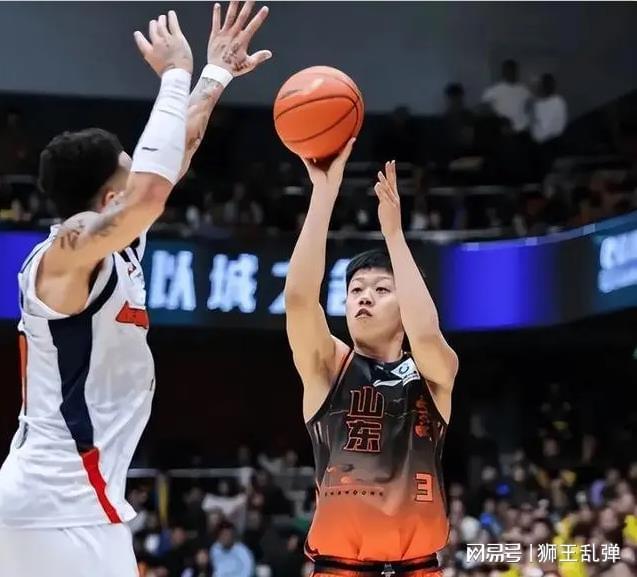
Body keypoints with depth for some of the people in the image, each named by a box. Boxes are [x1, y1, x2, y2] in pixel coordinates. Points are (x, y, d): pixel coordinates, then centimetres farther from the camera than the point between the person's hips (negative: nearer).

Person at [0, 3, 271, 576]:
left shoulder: (110, 249, 13)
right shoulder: (68, 251, -12)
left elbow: (168, 168, 24)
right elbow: (153, 192, -29)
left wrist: (216, 76, 24)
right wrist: (177, 75, -18)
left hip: (50, 495, 10)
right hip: (63, 505, -10)